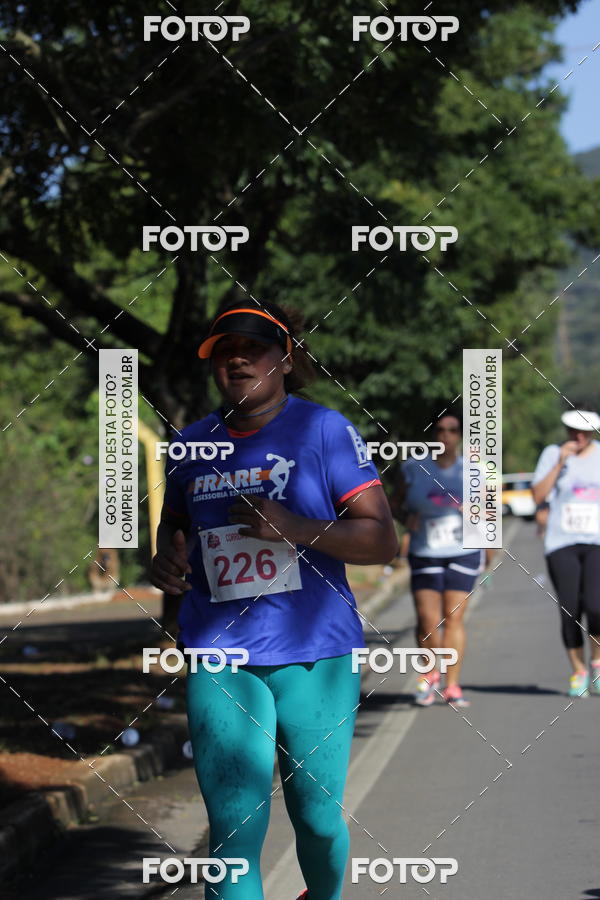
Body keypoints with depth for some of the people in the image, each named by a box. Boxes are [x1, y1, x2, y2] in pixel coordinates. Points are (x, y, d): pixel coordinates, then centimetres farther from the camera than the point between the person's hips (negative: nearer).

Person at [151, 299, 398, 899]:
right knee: (232, 827, -9)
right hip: (219, 657, 2)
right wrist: (166, 555, 3)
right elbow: (174, 520, 27)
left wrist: (296, 529, -21)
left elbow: (382, 540, -6)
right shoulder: (193, 443, 10)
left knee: (317, 817, 9)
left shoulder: (324, 431, -2)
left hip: (315, 654, -2)